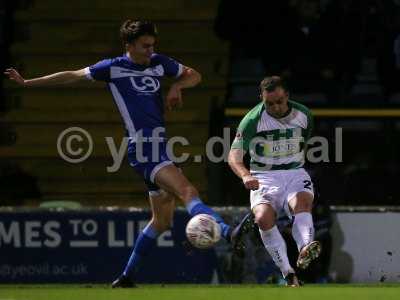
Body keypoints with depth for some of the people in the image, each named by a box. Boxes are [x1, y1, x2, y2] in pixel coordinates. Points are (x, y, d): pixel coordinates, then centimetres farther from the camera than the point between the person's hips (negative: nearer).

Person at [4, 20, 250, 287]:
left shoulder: (159, 63, 13)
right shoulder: (113, 68, 0)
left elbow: (193, 75, 26)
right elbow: (72, 76, 9)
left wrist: (176, 87, 3)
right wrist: (27, 83, 13)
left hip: (160, 144, 7)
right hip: (143, 148, -7)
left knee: (162, 220, 11)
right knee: (187, 191, -27)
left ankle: (128, 275, 22)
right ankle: (229, 233, -46)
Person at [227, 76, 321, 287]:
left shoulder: (303, 115, 4)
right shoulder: (252, 120, -8)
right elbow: (234, 155, -16)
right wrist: (245, 175, -35)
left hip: (295, 174, 2)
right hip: (263, 178, -2)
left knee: (302, 202, -34)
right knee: (263, 218, -31)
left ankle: (305, 249, -58)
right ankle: (288, 274, -29)